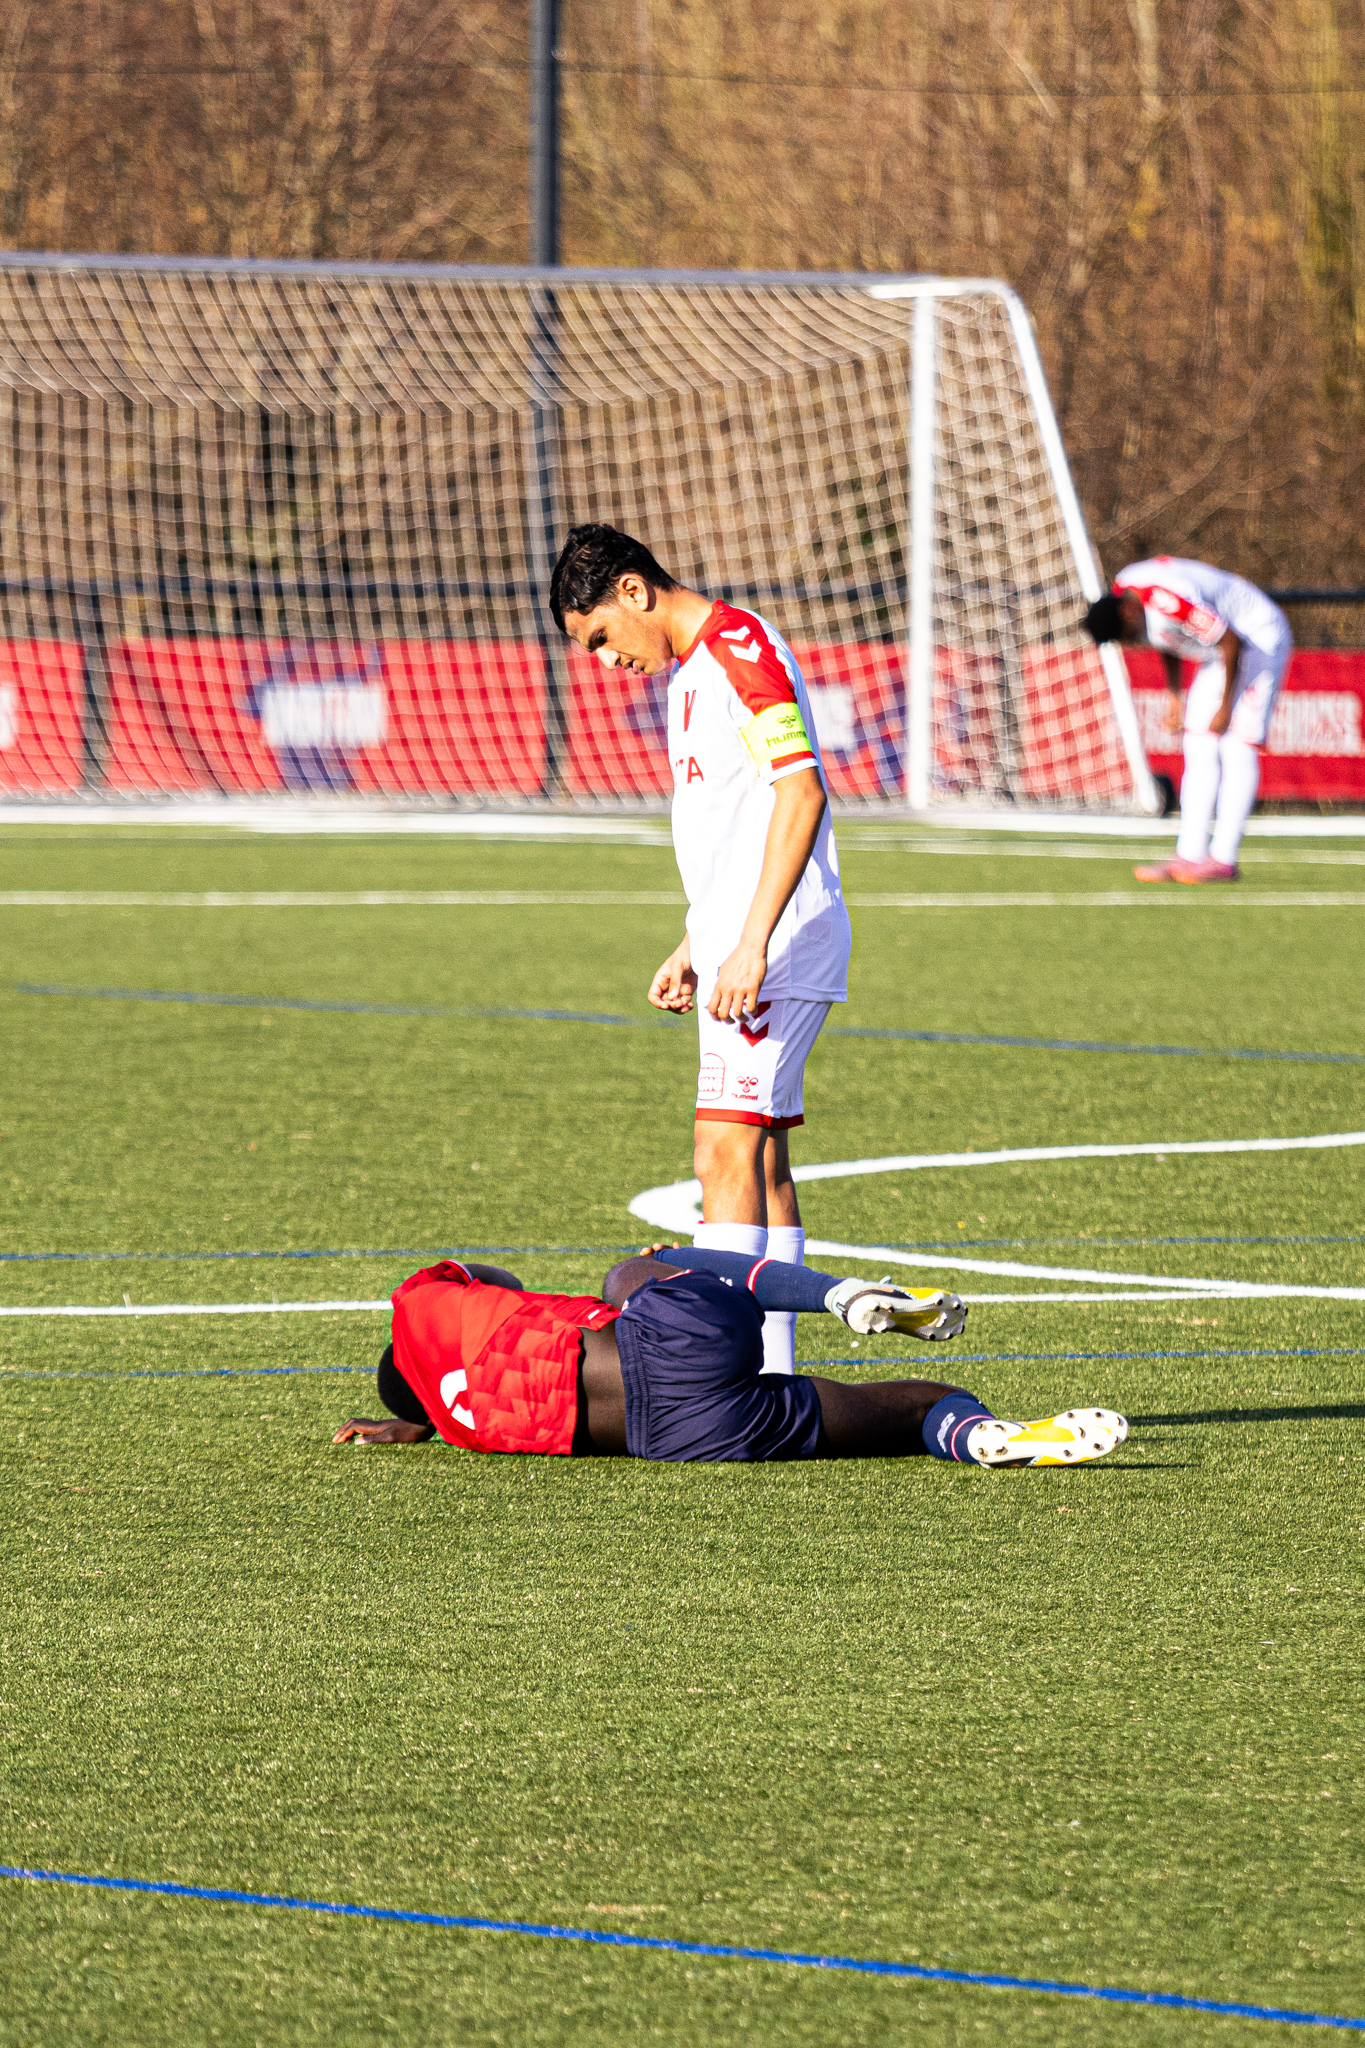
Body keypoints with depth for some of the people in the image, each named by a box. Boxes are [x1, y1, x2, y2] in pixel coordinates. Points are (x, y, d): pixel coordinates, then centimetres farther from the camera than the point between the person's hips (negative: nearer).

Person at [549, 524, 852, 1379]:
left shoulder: (740, 646, -13)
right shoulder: (692, 669, 19)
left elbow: (800, 793, -21)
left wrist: (751, 944, -24)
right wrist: (694, 946, 26)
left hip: (774, 952, -10)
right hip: (736, 953, 10)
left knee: (728, 1154, -14)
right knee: (761, 1160, 9)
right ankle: (771, 1378, 11)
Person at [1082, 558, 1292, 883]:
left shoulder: (1170, 601, -34)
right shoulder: (1121, 590, -6)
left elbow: (1231, 643, -28)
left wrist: (1225, 708, -19)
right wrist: (1174, 697, 12)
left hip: (1260, 639, -9)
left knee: (1237, 750, -13)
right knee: (1200, 751, 4)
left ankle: (1223, 859, -14)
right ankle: (1190, 855, 3)